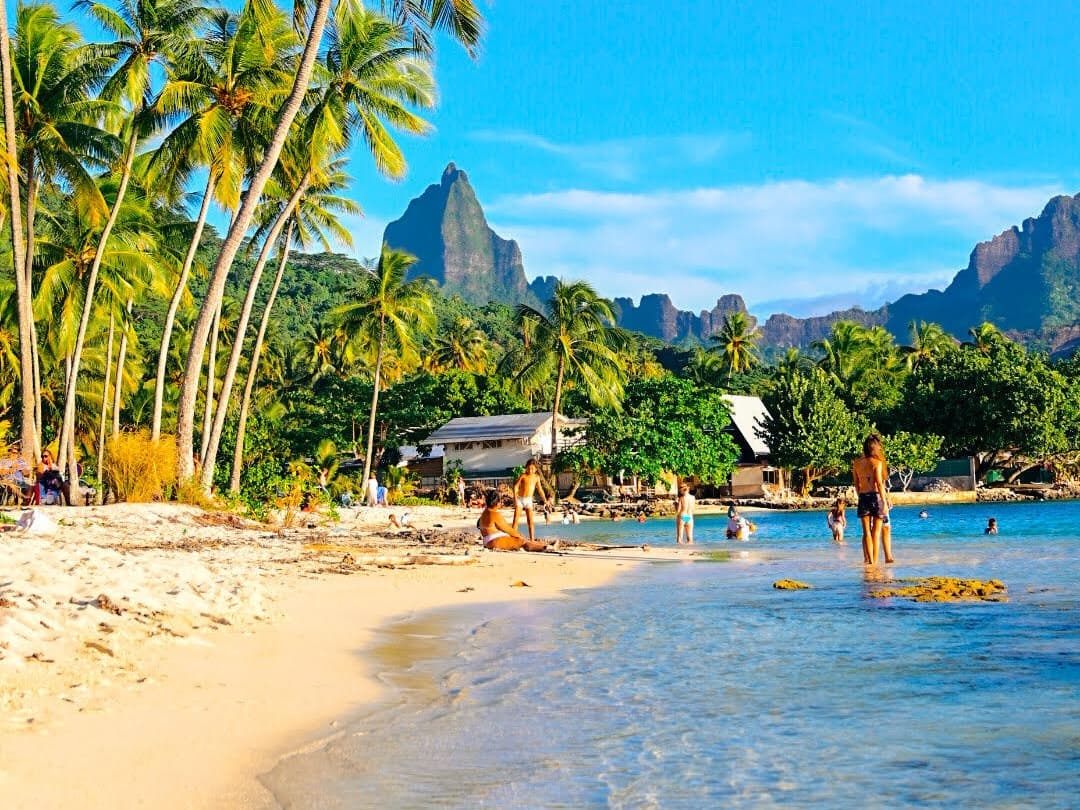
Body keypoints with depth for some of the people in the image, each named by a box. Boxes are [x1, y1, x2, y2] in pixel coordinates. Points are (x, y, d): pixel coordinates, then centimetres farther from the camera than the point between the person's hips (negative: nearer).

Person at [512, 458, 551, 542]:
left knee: (530, 521, -2)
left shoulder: (536, 477, 3)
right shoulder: (523, 476, -6)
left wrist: (545, 500, 10)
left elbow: (540, 490, 11)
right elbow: (516, 486, -9)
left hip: (529, 500, 2)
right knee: (516, 519, -7)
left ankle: (532, 540, 0)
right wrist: (515, 496, -22)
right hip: (520, 498, -2)